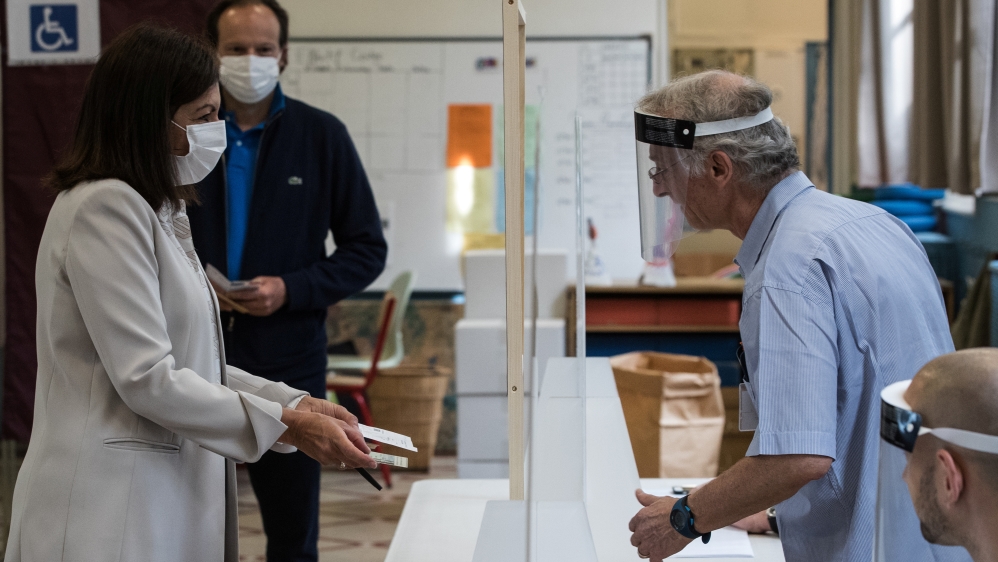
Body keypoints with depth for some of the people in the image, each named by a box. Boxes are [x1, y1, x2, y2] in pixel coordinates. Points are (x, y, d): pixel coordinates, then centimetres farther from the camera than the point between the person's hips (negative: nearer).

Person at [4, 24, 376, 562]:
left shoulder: (160, 212, 18)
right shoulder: (104, 209, -13)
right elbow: (148, 378, -19)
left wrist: (297, 402, 8)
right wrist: (289, 425, -15)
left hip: (165, 504, 9)